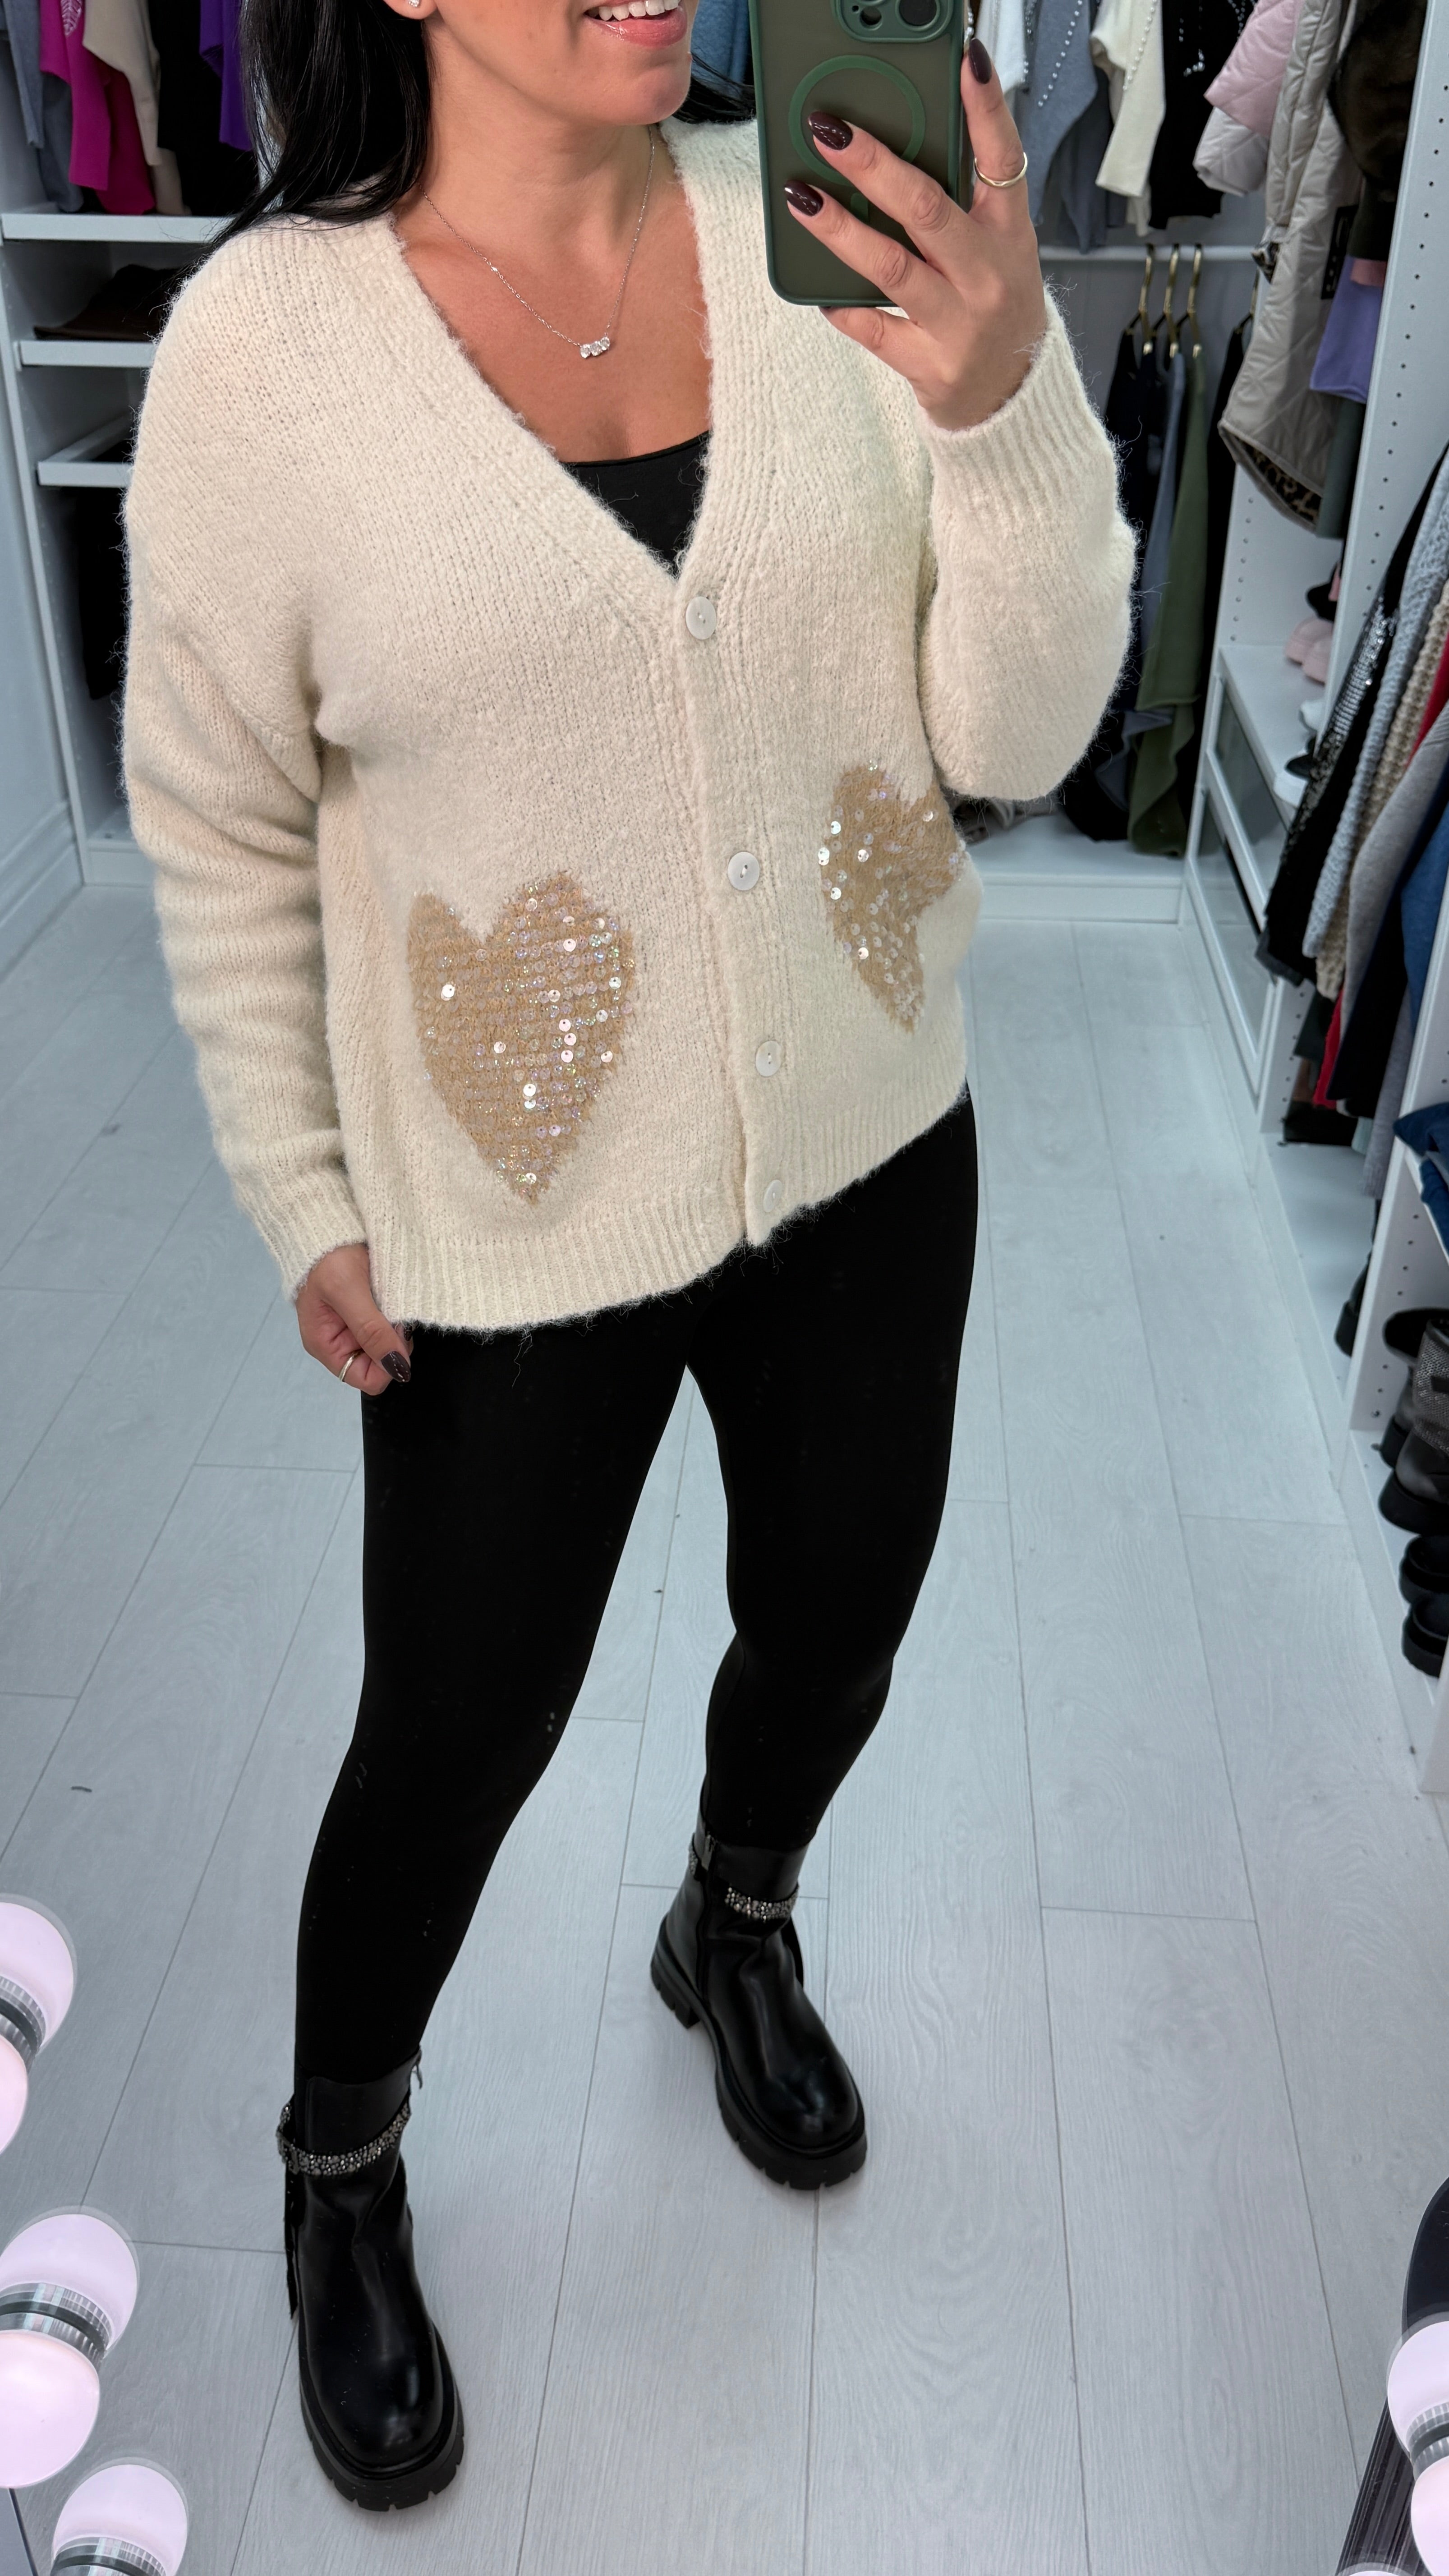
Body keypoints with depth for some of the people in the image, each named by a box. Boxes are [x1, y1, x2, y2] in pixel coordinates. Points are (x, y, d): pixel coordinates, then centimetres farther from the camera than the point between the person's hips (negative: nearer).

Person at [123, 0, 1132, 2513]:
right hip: (522, 1224, -3)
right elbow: (222, 830, -3)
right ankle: (339, 2163, 46)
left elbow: (1016, 737, -7)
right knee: (458, 1734, 13)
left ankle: (736, 1931, 58)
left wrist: (1009, 404, -23)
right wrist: (302, 1205, -1)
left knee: (834, 1627, 22)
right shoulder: (263, 344, -13)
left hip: (872, 1151, 4)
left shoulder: (834, 235, -6)